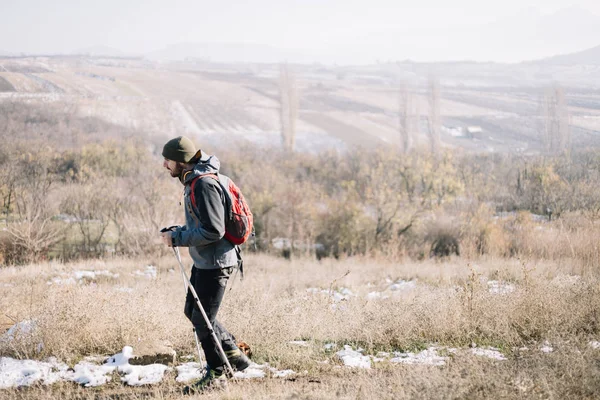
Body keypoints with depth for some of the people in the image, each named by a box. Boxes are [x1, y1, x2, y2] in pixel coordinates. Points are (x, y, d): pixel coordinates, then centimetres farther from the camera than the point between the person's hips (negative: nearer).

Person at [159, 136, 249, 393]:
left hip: (215, 263, -11)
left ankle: (216, 374, 12)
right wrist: (177, 231, 6)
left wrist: (177, 239, -19)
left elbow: (213, 230, -26)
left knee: (203, 319, -2)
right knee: (193, 312, 18)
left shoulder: (204, 184, -22)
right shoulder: (192, 181, 10)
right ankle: (233, 355, 27)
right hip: (203, 261, 11)